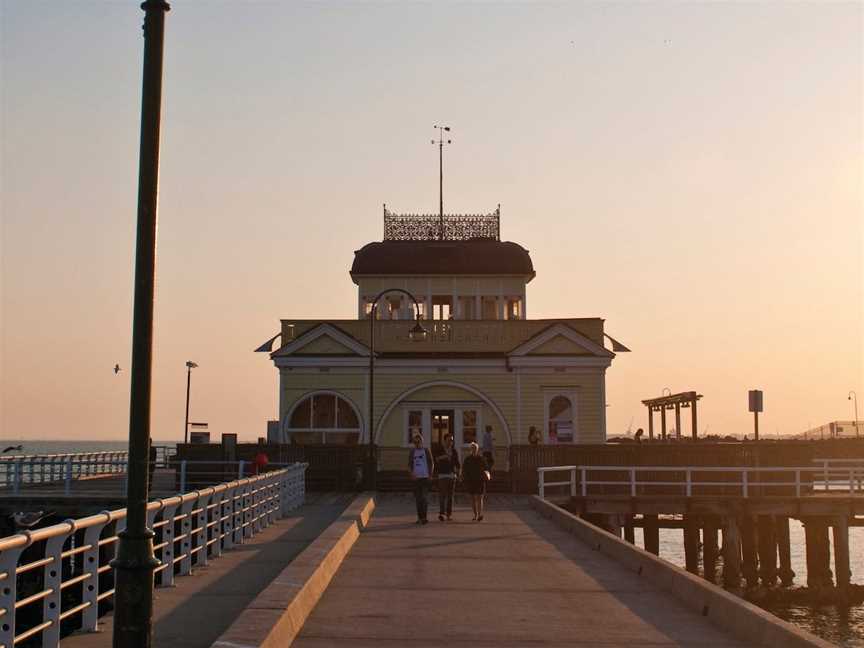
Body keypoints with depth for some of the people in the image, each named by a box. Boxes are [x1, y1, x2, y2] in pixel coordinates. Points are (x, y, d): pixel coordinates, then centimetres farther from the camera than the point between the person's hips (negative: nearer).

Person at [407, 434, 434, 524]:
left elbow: (431, 463, 7)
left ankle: (424, 517, -10)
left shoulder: (426, 451, 3)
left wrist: (430, 475, -1)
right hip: (416, 477, 3)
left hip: (425, 477, -3)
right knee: (418, 498, 6)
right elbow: (409, 465, 8)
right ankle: (420, 517, 13)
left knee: (424, 497, -11)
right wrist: (411, 473, -8)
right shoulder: (412, 452, 9)